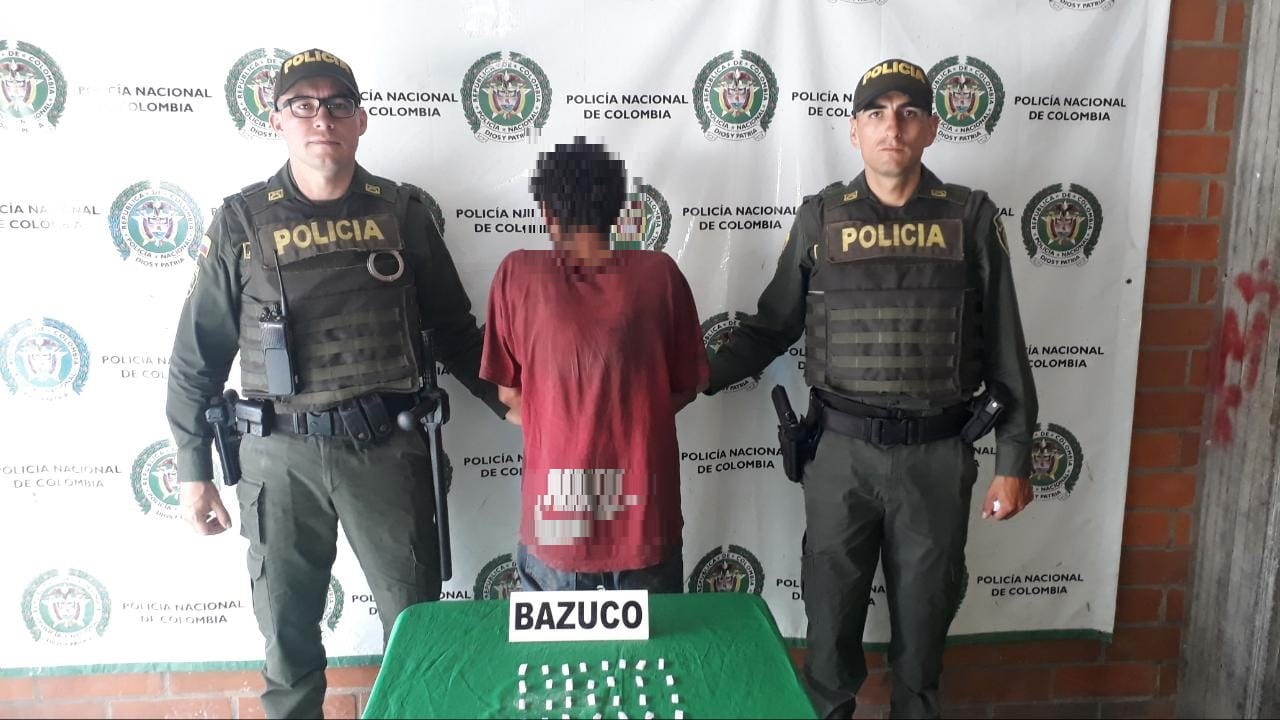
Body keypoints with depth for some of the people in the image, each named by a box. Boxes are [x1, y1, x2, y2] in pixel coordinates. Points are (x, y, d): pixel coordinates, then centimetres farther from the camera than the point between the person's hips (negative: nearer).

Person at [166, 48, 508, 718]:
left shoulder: (401, 211, 2)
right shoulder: (242, 219, 0)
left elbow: (452, 328, 9)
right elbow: (198, 353, 4)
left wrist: (507, 401, 3)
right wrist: (194, 469, 4)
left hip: (388, 447, 0)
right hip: (282, 454, 0)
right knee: (287, 628, 15)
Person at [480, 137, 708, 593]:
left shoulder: (518, 274, -9)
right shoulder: (659, 273, -8)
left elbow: (509, 394, 0)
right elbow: (687, 387, 2)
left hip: (554, 518, 0)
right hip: (644, 518, 1)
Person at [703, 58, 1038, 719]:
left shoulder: (971, 218, 0)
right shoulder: (820, 219, 0)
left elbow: (1004, 349, 1)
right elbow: (771, 326, 6)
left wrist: (1013, 461, 0)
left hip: (938, 455, 0)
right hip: (841, 452, 0)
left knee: (923, 616, 16)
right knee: (830, 615, 13)